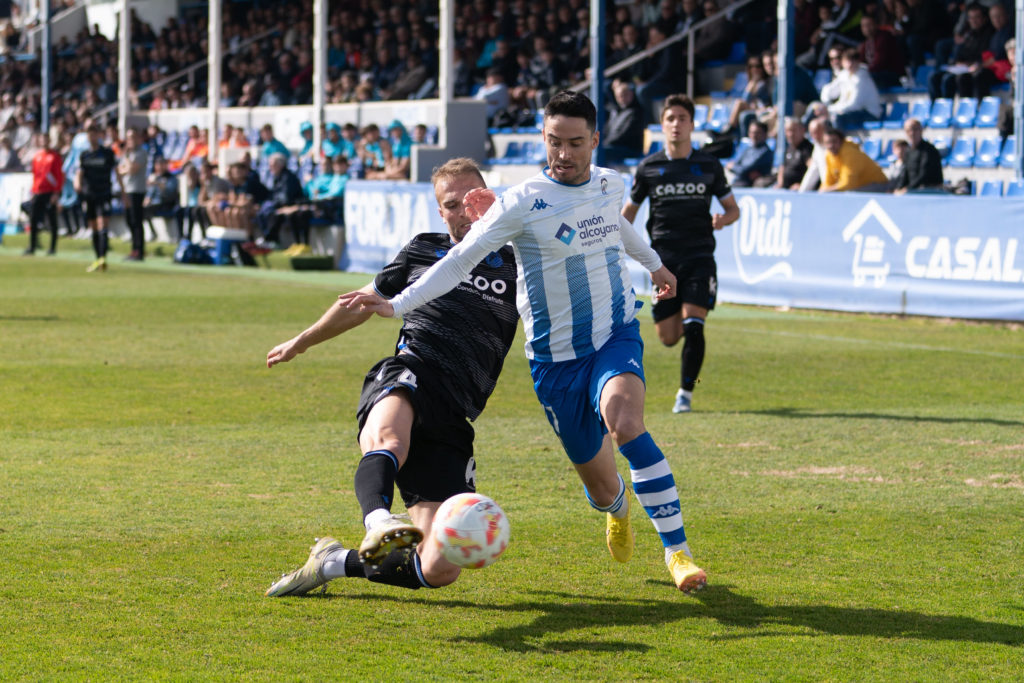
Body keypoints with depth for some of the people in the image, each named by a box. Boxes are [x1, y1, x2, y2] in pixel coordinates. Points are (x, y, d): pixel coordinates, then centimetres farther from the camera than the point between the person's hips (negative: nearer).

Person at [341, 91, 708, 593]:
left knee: (625, 424, -31)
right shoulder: (522, 203, -12)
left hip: (616, 335, 1)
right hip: (555, 357, -1)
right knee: (599, 482, 6)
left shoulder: (611, 185, 3)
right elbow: (460, 260, -15)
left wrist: (654, 264, 46)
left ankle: (677, 551, -23)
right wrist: (396, 305, -27)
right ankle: (617, 508, 48)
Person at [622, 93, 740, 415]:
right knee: (668, 337, 2)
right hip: (663, 259, 1)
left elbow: (733, 208, 10)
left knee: (692, 326, -16)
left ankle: (686, 392, -2)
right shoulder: (648, 168, 4)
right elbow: (629, 210, 15)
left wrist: (723, 219, -13)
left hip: (699, 256, -1)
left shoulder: (709, 166, 3)